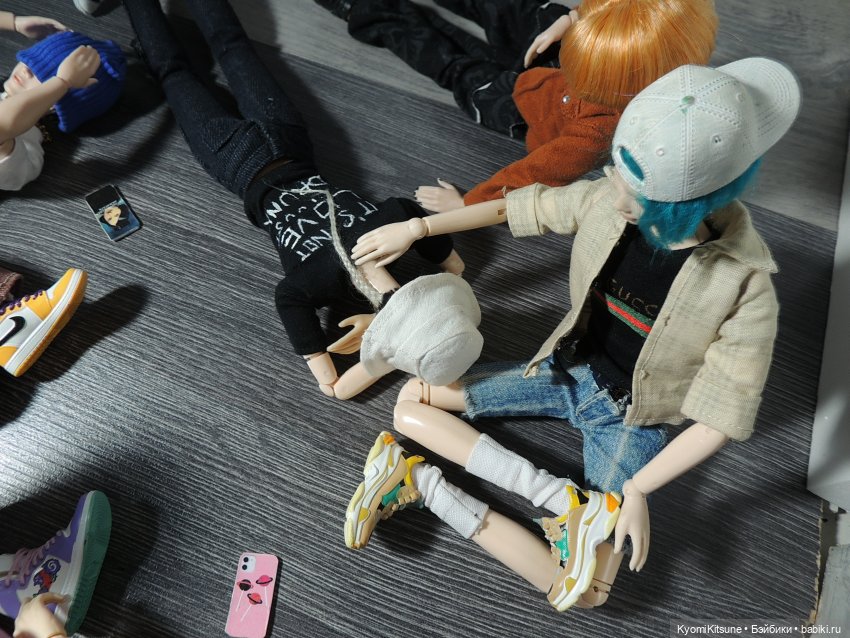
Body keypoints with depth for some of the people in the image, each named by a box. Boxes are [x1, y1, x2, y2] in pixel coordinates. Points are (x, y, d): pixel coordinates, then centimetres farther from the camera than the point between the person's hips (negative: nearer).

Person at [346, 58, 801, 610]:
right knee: (411, 403, -4)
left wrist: (637, 490, -25)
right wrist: (416, 227, 0)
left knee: (586, 591, -19)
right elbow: (523, 206, -2)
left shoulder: (744, 287, -27)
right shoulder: (609, 199, -18)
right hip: (568, 371, 4)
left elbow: (723, 416, -20)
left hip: (631, 417, -4)